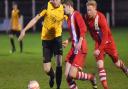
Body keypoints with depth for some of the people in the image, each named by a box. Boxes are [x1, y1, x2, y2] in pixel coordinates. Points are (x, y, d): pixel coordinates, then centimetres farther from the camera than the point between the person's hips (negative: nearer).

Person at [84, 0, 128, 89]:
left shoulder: (101, 18, -29)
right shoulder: (87, 18, -13)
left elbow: (105, 37, -29)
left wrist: (99, 49, -33)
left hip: (108, 42, -3)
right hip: (98, 42, 3)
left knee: (117, 63, 13)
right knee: (100, 66, -12)